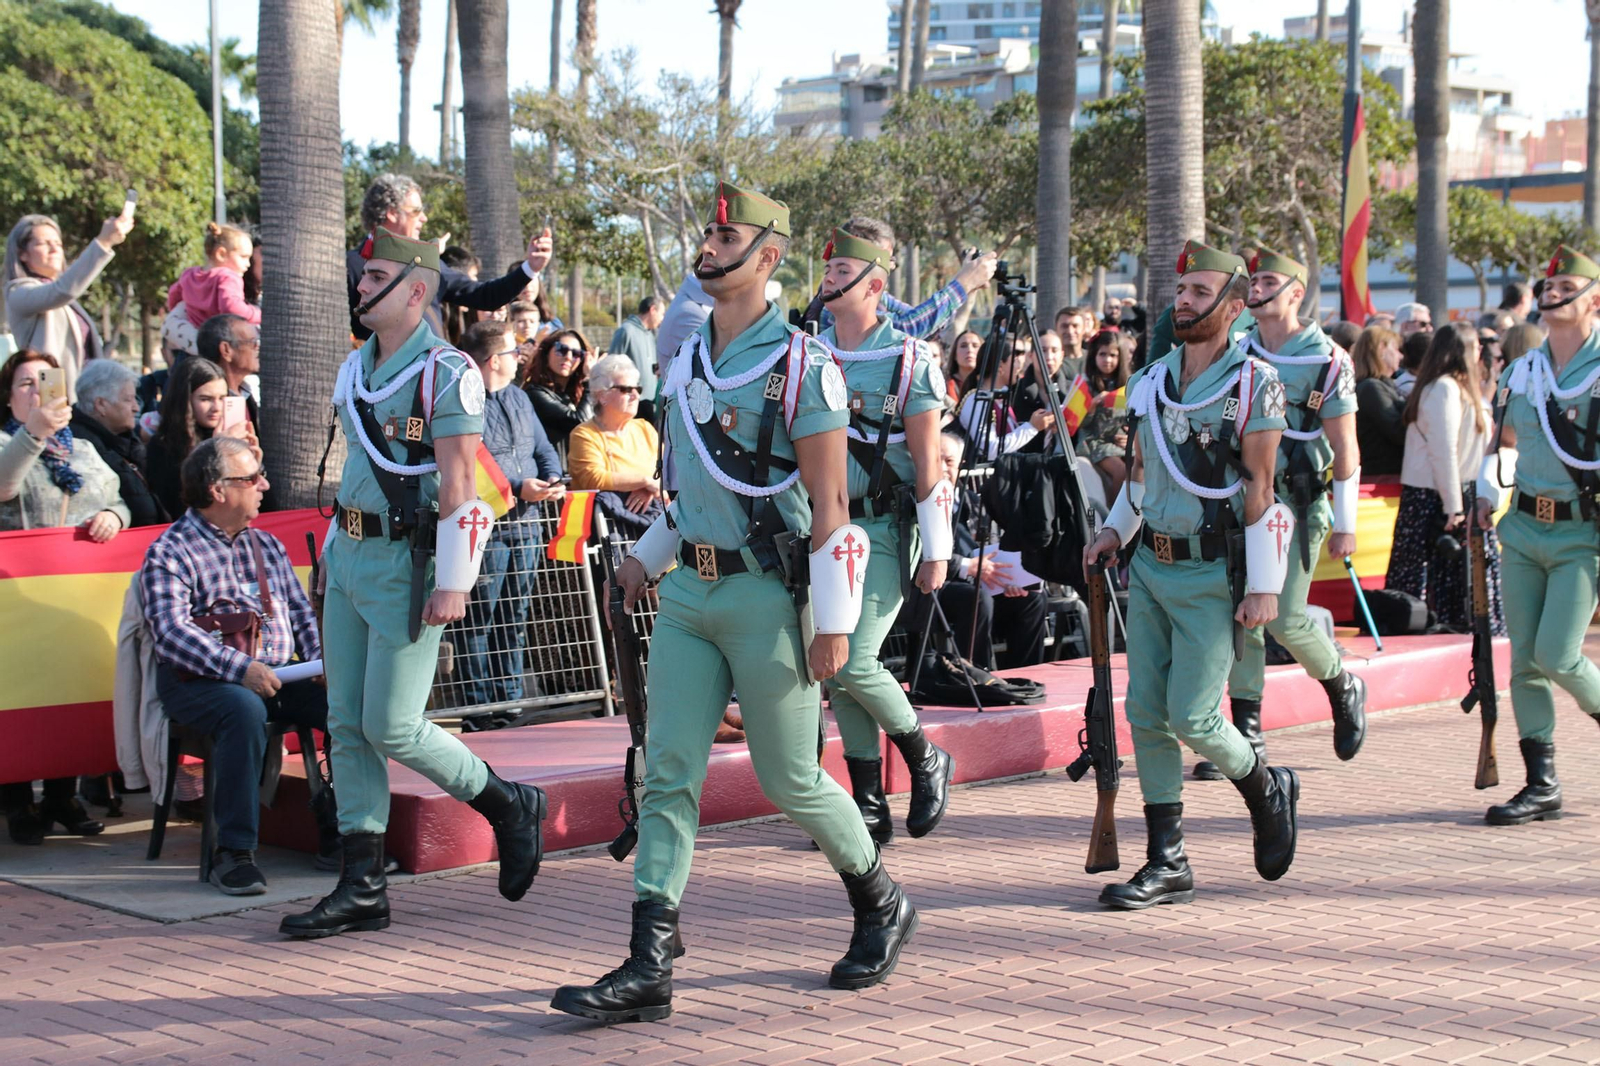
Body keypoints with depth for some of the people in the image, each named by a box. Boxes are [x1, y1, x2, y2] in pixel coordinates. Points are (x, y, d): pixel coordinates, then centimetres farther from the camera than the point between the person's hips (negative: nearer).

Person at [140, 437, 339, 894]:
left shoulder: (266, 545, 19)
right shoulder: (170, 552, -3)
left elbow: (301, 611, 17)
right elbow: (171, 632, -17)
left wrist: (320, 659, -4)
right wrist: (240, 669, -28)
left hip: (278, 676, 6)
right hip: (198, 682, -6)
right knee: (245, 710, -38)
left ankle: (340, 830, -4)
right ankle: (234, 852, -30)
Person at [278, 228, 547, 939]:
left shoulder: (446, 373, -12)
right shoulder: (355, 367, 13)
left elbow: (460, 486, -16)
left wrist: (453, 583, -19)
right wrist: (331, 552, 20)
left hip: (407, 564, -8)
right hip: (349, 560, 8)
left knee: (390, 726, -8)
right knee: (346, 726, 6)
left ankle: (509, 806, 15)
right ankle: (362, 889, 11)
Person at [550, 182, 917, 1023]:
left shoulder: (801, 367, -12)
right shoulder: (686, 361, 11)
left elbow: (830, 504, -14)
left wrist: (834, 622, -16)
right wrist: (647, 557, 18)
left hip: (766, 597, -7)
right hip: (690, 592, 7)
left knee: (789, 779, 5)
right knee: (668, 774, -1)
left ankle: (881, 906, 30)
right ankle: (648, 969, -2)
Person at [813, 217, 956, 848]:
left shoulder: (908, 362, -8)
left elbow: (928, 465, -8)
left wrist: (937, 552, -10)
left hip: (882, 529, -6)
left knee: (853, 662, -14)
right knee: (835, 672, 5)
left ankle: (927, 761, 11)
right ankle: (870, 807, 15)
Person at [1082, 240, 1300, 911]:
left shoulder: (1255, 384, -7)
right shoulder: (1150, 380, 10)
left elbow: (1258, 490, -11)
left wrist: (1263, 586, -13)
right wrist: (1115, 531, 11)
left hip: (1213, 574, -6)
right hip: (1150, 567, 6)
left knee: (1192, 717, -9)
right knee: (1146, 714, 3)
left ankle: (1268, 791, 22)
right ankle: (1167, 864, 10)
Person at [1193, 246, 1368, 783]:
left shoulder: (1327, 361, -6)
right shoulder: (1239, 352, 9)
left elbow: (1345, 449, -6)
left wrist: (1344, 524, -8)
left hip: (1297, 502, -5)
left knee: (1284, 618, -9)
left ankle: (1344, 689, 20)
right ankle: (1247, 735, 7)